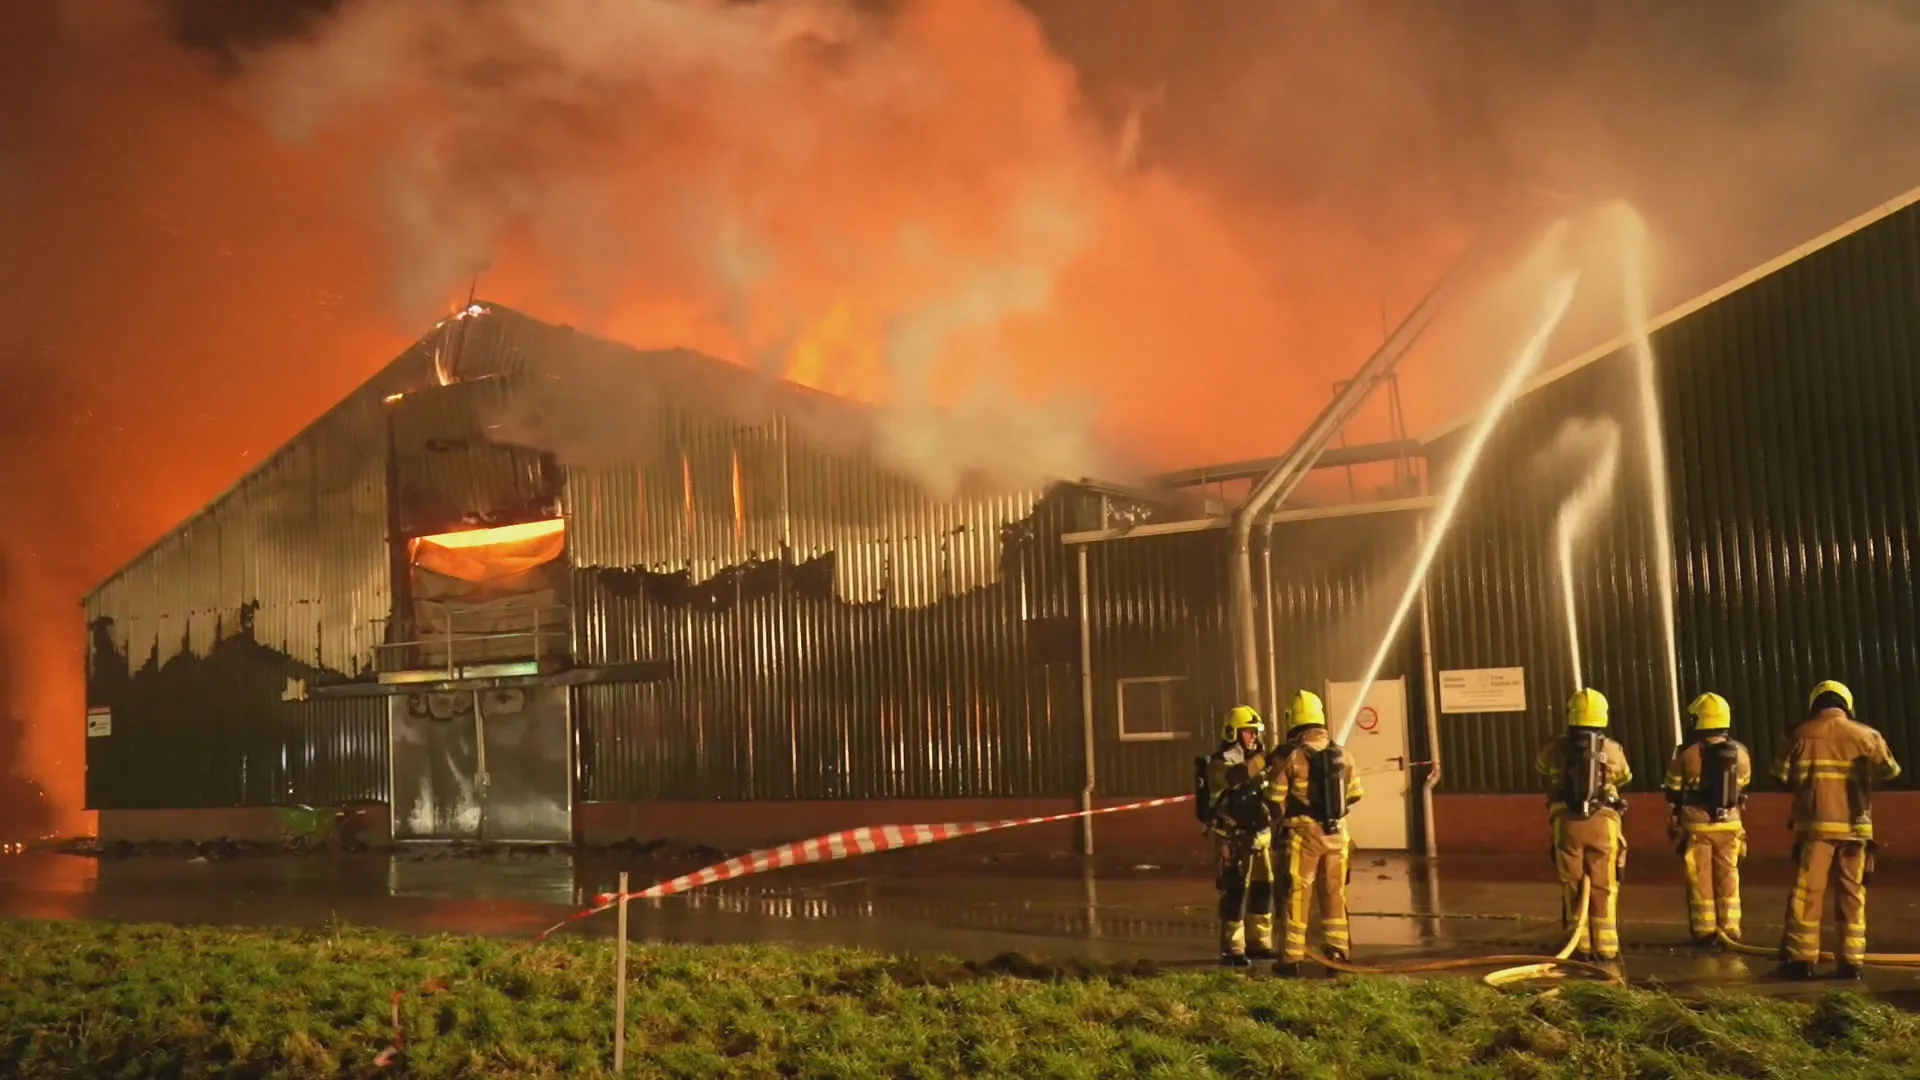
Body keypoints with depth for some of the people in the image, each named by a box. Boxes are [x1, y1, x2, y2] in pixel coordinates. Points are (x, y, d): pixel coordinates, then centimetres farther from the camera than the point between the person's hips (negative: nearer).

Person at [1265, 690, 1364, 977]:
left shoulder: (1289, 756, -11)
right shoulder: (1340, 753, 3)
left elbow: (1276, 799, -11)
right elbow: (1355, 793, 9)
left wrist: (1282, 817, 7)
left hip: (1302, 834, -4)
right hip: (1336, 833, 4)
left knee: (1297, 896, 3)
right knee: (1334, 894, 14)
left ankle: (1291, 957, 5)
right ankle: (1337, 951, 17)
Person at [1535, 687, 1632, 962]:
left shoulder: (1556, 747, 1)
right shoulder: (1612, 749, 0)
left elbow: (1543, 771, 22)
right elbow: (1625, 778, 21)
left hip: (1567, 823, 0)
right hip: (1603, 822, 0)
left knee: (1573, 886, 8)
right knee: (1603, 887, 6)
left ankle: (1581, 946, 10)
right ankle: (1605, 947, 5)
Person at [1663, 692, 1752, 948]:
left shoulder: (1687, 753, -15)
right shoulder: (1740, 753, -4)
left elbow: (1673, 791, -4)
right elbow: (1743, 786, 12)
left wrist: (1678, 810, 14)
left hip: (1696, 825, -3)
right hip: (1729, 824, 3)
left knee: (1700, 880, 6)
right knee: (1728, 878, 14)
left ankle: (1705, 932, 8)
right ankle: (1730, 930, 16)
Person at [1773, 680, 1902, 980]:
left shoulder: (1802, 734, -2)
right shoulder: (1866, 735, 3)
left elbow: (1781, 775, 1)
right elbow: (1890, 769, 15)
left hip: (1815, 824, -2)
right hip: (1855, 827, 2)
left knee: (1807, 891, 2)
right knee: (1852, 894, 9)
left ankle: (1802, 958, 1)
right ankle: (1852, 960, 8)